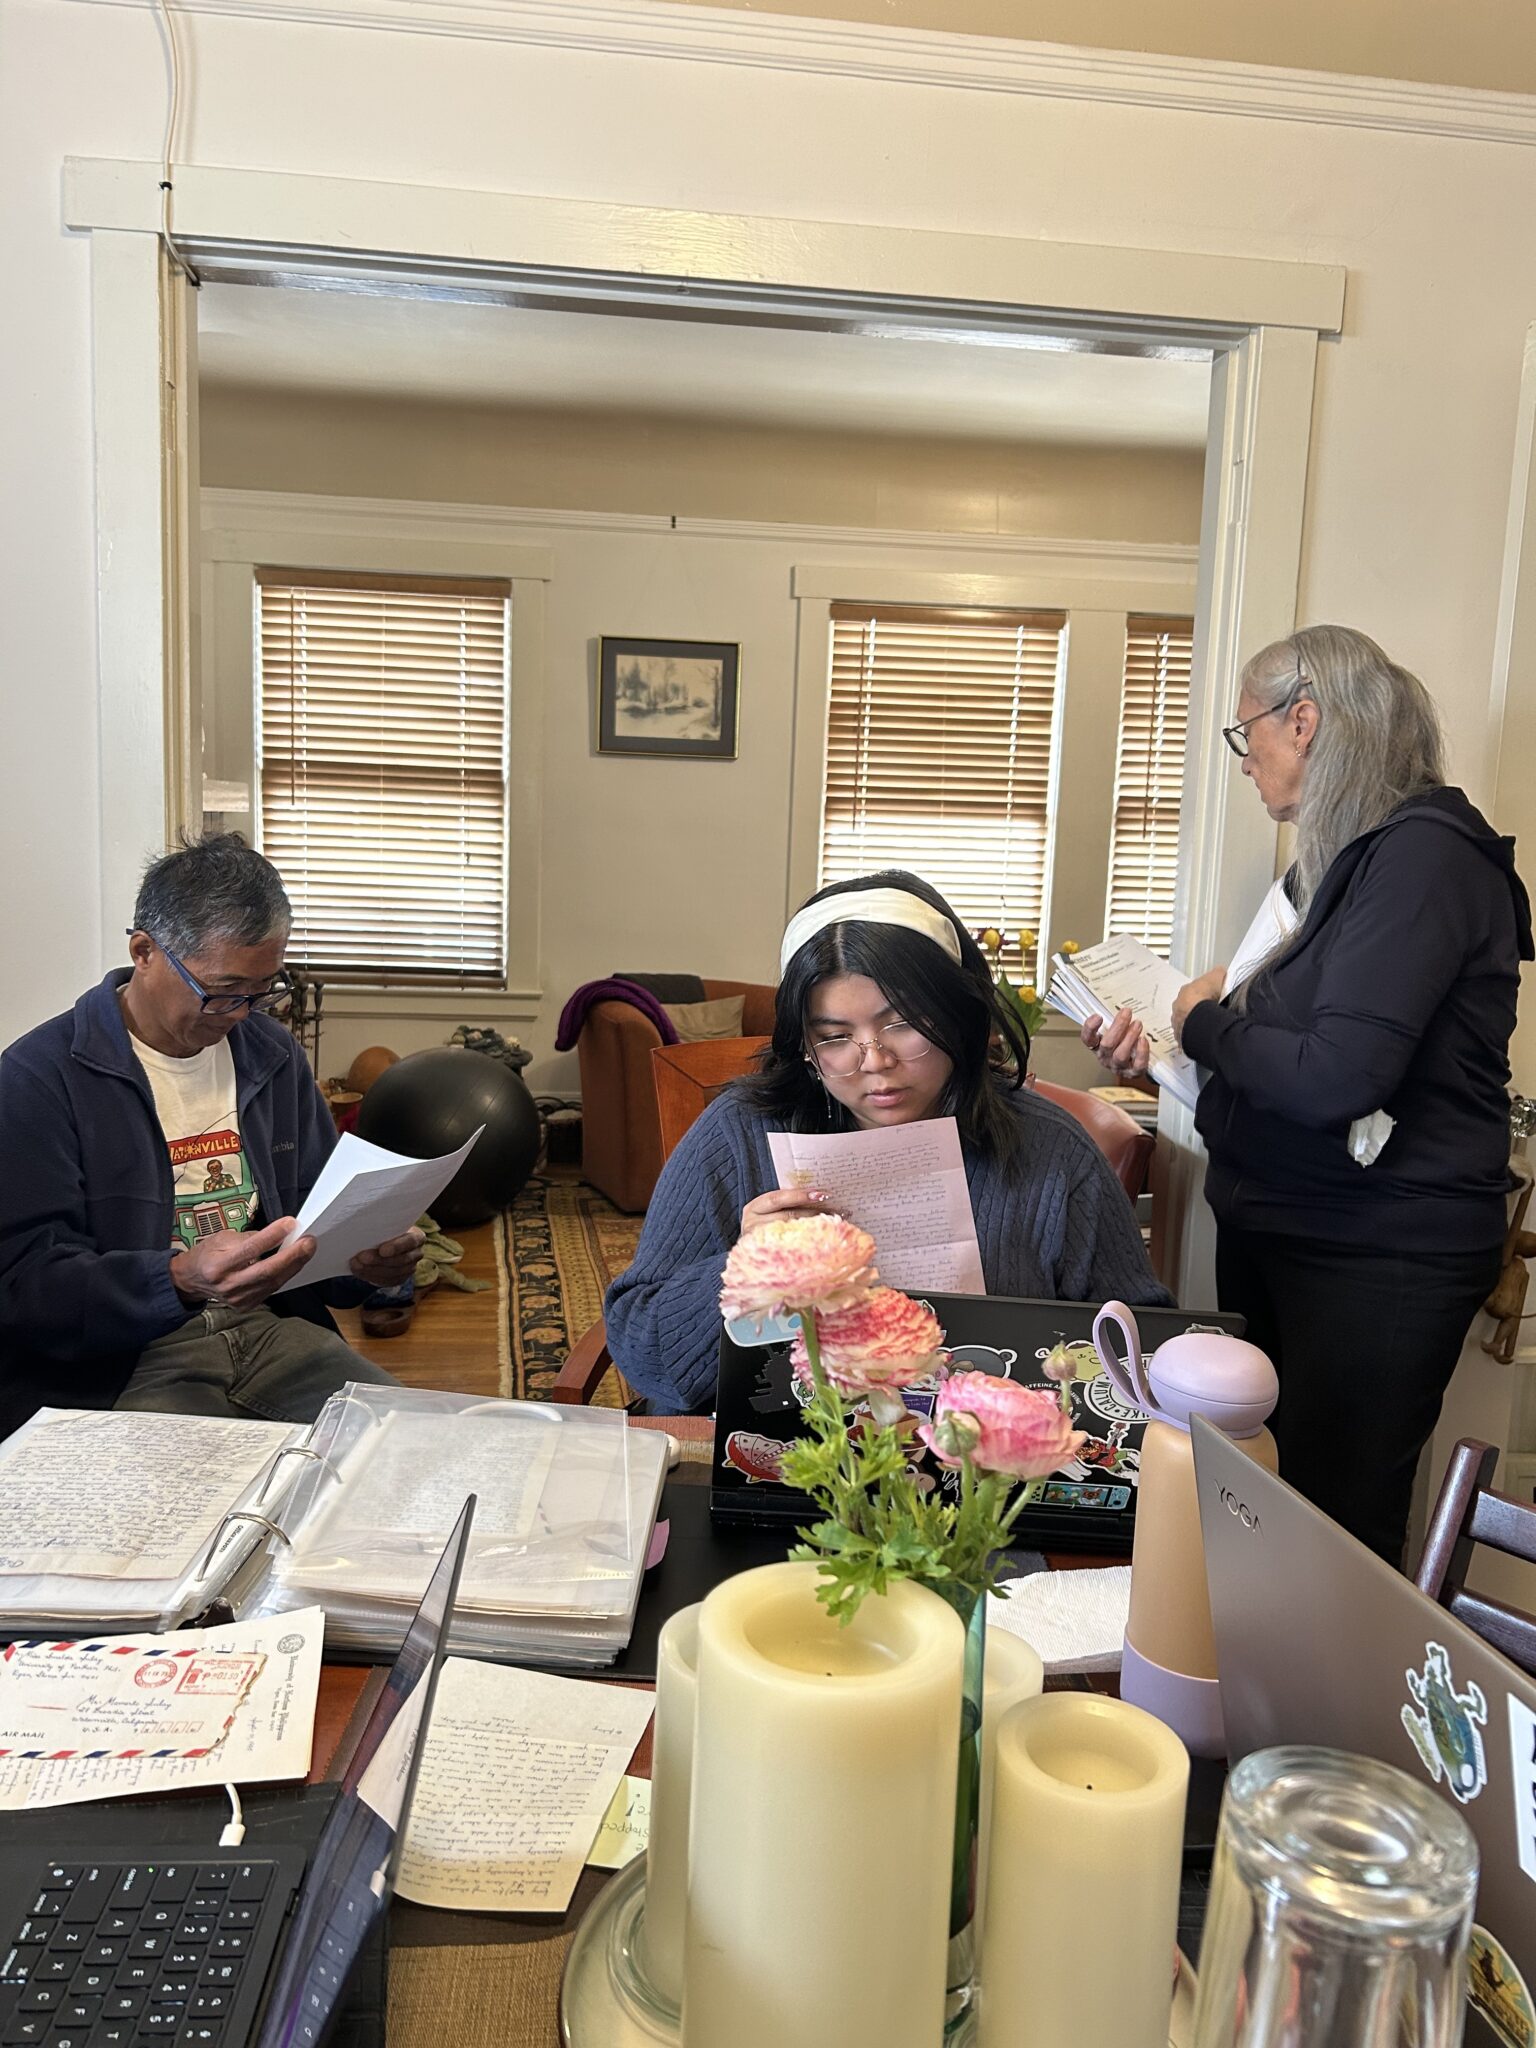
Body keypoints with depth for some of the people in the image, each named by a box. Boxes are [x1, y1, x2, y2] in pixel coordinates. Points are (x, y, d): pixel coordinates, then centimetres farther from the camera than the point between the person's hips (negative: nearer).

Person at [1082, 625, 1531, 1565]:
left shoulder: (1424, 854, -19)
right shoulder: (1342, 859, 10)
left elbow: (1332, 1078, -28)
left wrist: (1206, 1017, -11)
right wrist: (1161, 1051, 2)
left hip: (1376, 1256, -9)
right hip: (1277, 1231, 9)